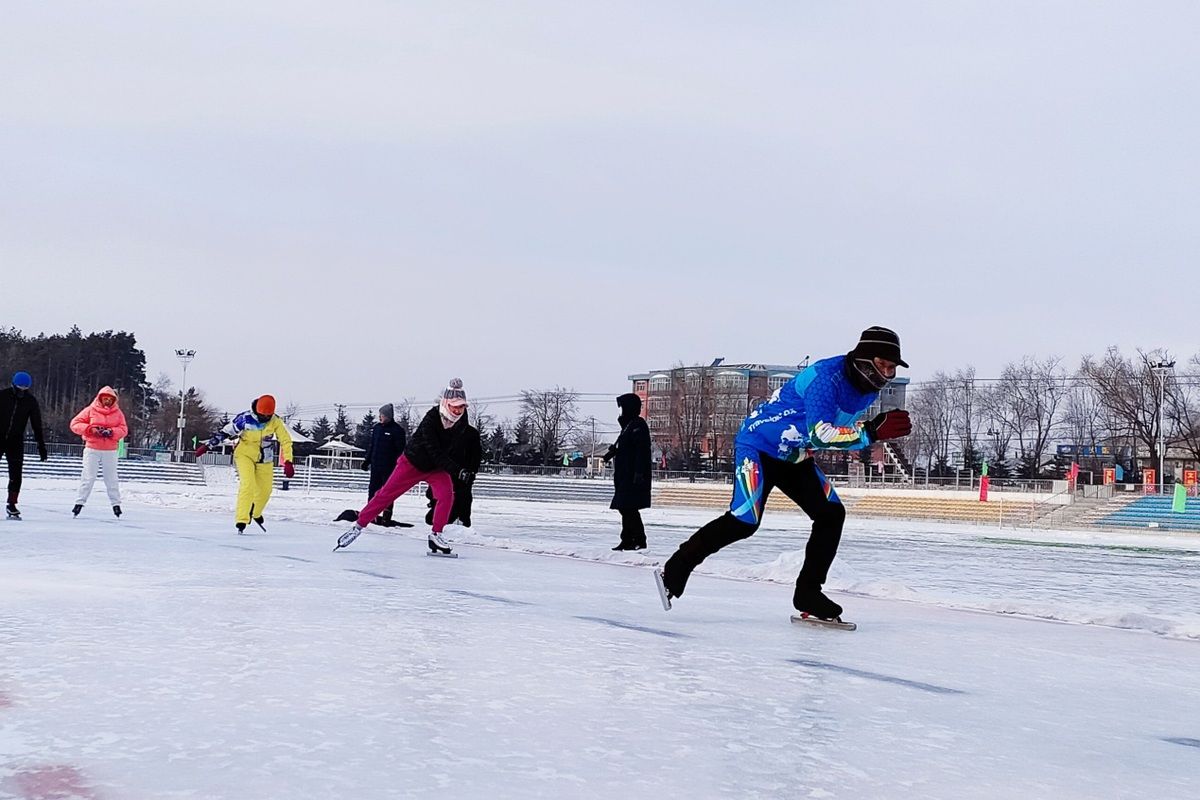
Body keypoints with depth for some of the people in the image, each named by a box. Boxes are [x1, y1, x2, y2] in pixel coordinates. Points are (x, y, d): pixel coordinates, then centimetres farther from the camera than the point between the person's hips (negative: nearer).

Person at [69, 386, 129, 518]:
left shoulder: (118, 413, 5)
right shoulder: (90, 410, 0)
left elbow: (124, 430, 1)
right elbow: (75, 424, -2)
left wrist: (112, 432, -18)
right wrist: (90, 429, -16)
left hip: (110, 451, 1)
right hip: (92, 449, -1)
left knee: (111, 479, 5)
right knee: (88, 477, -2)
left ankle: (116, 504, 11)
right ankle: (79, 502, 3)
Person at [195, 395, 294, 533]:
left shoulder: (275, 422, -13)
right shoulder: (245, 418, -18)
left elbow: (286, 441, -8)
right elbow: (225, 432, -9)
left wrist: (288, 462, -19)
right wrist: (207, 445, -8)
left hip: (264, 460, 3)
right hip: (245, 455, -3)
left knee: (265, 490, 8)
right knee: (248, 484, -24)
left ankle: (256, 513, 39)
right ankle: (241, 520, -22)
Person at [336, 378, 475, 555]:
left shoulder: (462, 420, -16)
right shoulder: (431, 419, -33)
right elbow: (436, 454, -36)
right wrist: (459, 471, -43)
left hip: (437, 467, 4)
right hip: (413, 463, -4)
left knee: (447, 495, -20)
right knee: (386, 495, 1)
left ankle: (436, 534, -8)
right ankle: (358, 526, 15)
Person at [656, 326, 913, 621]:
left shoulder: (868, 390, 0)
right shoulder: (826, 376, -29)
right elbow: (819, 433, -39)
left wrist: (878, 426, -3)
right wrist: (872, 433, -43)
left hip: (795, 457, 9)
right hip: (759, 445, -9)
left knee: (831, 514, -2)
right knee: (745, 521, -18)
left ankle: (808, 592, 6)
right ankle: (674, 571, -5)